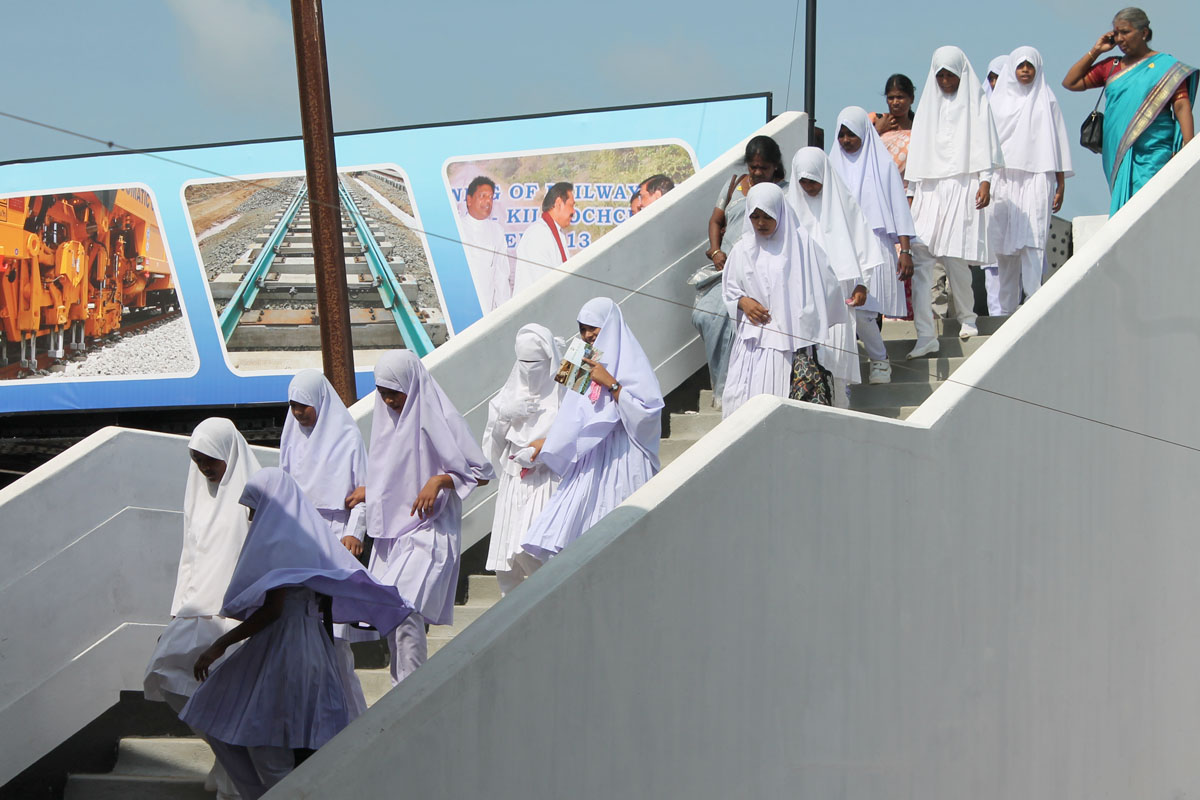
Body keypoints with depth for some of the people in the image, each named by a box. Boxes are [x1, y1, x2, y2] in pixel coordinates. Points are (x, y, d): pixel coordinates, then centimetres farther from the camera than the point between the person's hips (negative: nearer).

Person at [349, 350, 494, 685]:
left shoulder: (441, 419, -11)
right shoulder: (387, 419, 10)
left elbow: (481, 473, -7)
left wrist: (440, 480, -20)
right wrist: (368, 490, 9)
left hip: (429, 530, -7)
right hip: (391, 530, 7)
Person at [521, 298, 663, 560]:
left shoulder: (631, 362, -5)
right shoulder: (586, 363, 15)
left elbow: (647, 412, -15)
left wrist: (611, 384, -19)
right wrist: (545, 443, 12)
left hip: (623, 459, -6)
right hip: (591, 459, 7)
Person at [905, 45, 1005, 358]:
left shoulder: (975, 101, 8)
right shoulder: (928, 104, 18)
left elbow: (984, 144, 2)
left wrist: (985, 181, -9)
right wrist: (912, 192, 14)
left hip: (962, 187, -3)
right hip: (930, 189, 3)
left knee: (955, 256, -6)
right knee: (919, 256, -11)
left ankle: (966, 317, 21)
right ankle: (925, 335, -14)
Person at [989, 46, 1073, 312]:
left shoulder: (1045, 100, 11)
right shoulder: (998, 100, 14)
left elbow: (1057, 143, 9)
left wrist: (1060, 184, 3)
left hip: (1036, 180, -2)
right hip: (1003, 179, 2)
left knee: (1032, 243, -14)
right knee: (1004, 246, -1)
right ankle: (1005, 309, 3)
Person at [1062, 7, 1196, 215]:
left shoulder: (1166, 65, 5)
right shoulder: (1111, 67, 18)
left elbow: (1182, 106, -3)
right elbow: (1070, 83, 19)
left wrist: (1188, 150, -14)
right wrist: (1095, 51, 13)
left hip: (1153, 153, -4)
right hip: (1119, 155, 4)